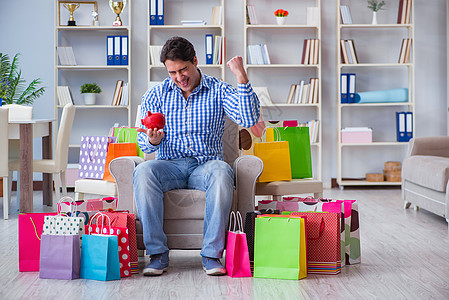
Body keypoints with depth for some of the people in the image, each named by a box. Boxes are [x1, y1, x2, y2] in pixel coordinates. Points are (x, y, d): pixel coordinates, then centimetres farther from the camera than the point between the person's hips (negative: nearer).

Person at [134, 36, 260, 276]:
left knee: (221, 172, -37)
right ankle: (157, 254, -26)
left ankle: (212, 254, -29)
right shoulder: (155, 95, 12)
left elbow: (248, 120, -9)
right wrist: (153, 141, -16)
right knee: (143, 172, -32)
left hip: (205, 164, -1)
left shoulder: (218, 91, 7)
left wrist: (242, 79, -17)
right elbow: (143, 142, 9)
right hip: (170, 165, 2)